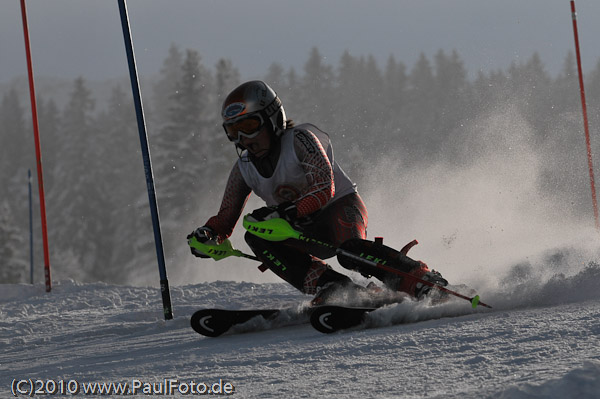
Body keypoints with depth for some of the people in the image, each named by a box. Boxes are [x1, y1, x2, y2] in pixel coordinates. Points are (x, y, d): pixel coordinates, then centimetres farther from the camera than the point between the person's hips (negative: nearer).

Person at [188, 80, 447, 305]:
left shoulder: (299, 139, -15)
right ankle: (332, 287, -28)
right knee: (256, 236, -21)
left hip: (342, 206, -6)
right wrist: (208, 235, -17)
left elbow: (324, 190, -25)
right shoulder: (244, 169, 4)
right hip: (307, 232, 6)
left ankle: (419, 279, -24)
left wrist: (284, 212, -38)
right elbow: (225, 219, 8)